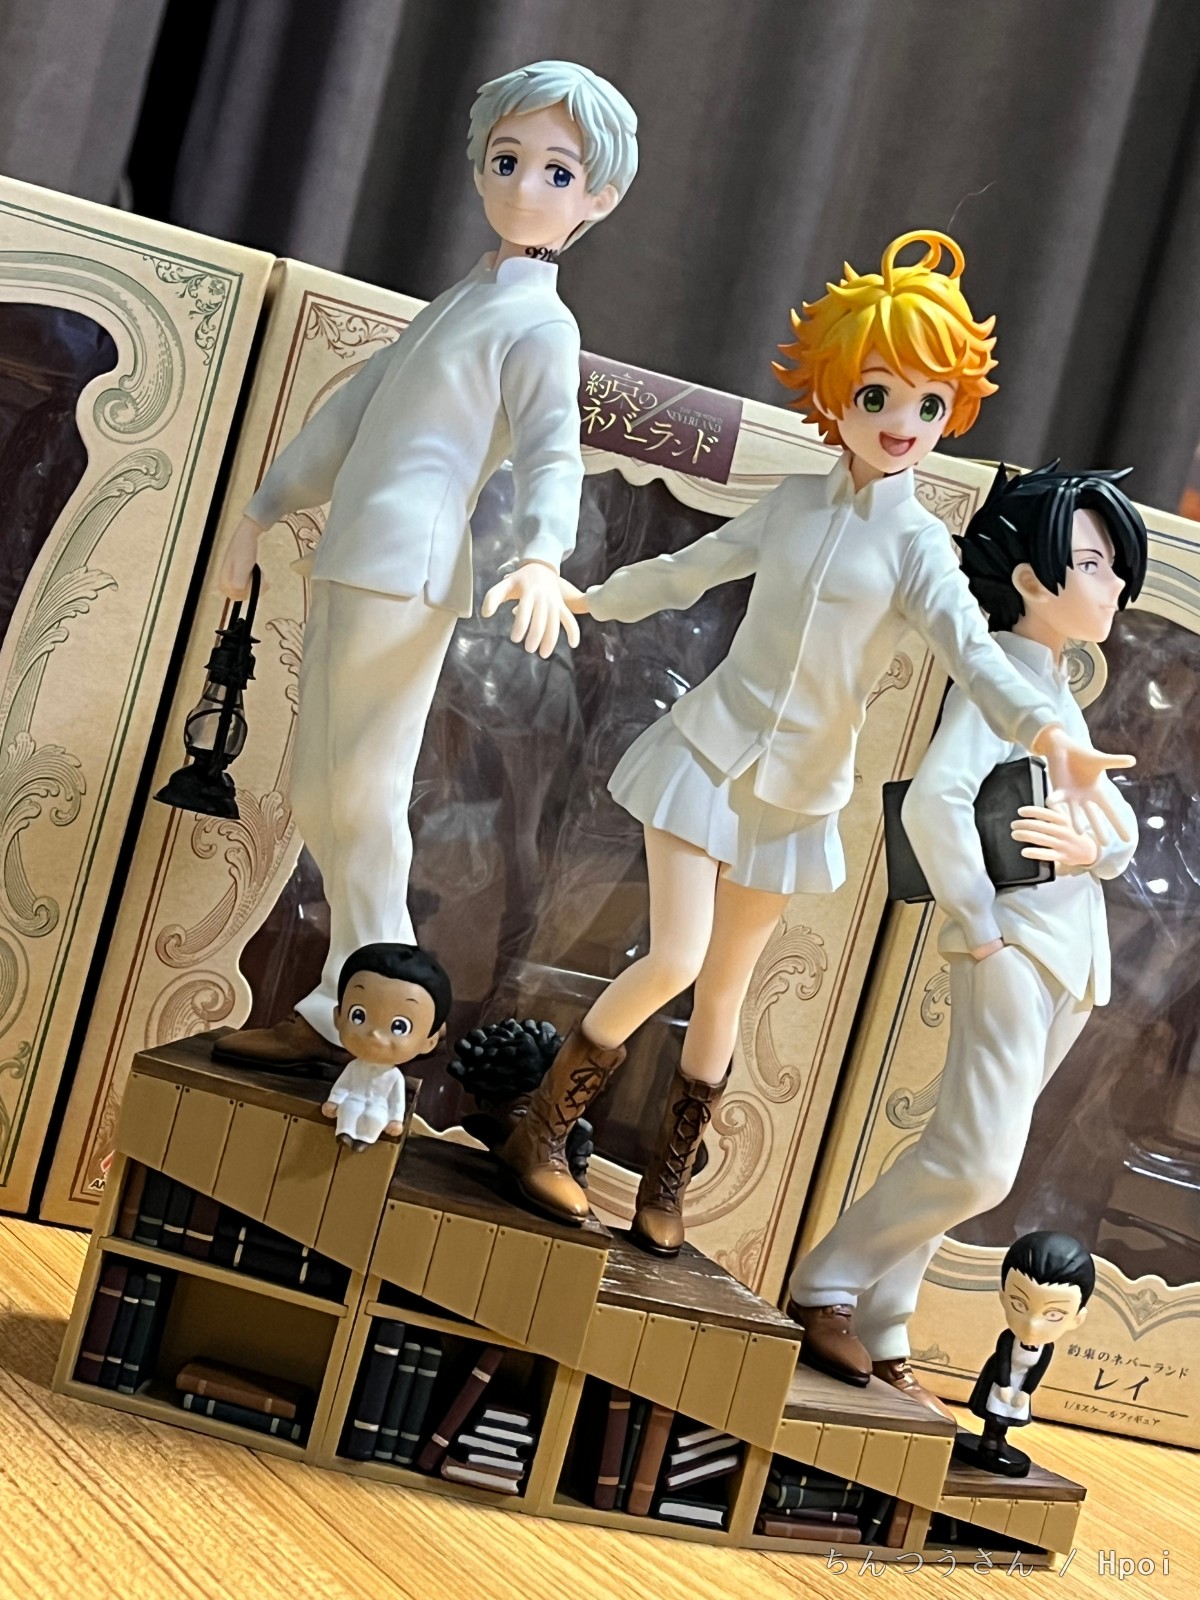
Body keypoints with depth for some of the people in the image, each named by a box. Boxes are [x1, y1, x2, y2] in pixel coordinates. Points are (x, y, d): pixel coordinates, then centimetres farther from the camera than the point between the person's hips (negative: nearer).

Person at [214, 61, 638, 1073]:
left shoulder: (541, 325, -2)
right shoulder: (457, 303, 24)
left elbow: (553, 455, -16)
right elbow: (351, 416, 28)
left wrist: (542, 555, -35)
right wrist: (265, 511, 30)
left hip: (407, 574, -9)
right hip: (349, 570, 9)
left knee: (361, 798, -8)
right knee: (320, 800, 10)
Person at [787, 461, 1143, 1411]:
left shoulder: (1062, 693, 19)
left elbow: (1124, 826, 16)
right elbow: (935, 799, -24)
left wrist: (1095, 845, -7)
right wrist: (975, 922, -16)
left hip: (1075, 957, 9)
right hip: (1017, 944, -9)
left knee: (965, 1161, 9)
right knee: (979, 1165, -11)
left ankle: (879, 1331, 17)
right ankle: (825, 1290, 5)